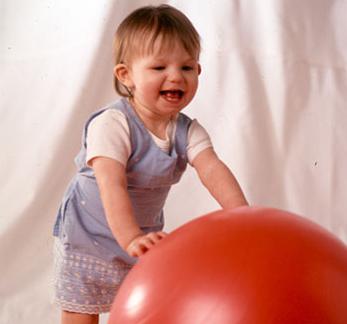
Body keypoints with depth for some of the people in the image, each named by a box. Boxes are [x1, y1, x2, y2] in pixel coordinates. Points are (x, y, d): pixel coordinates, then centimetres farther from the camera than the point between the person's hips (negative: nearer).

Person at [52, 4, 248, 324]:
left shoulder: (188, 131, -10)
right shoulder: (111, 124, -28)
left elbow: (214, 171, -24)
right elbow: (112, 186, -38)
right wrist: (130, 238, -50)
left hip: (145, 233, 5)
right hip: (89, 234, -5)